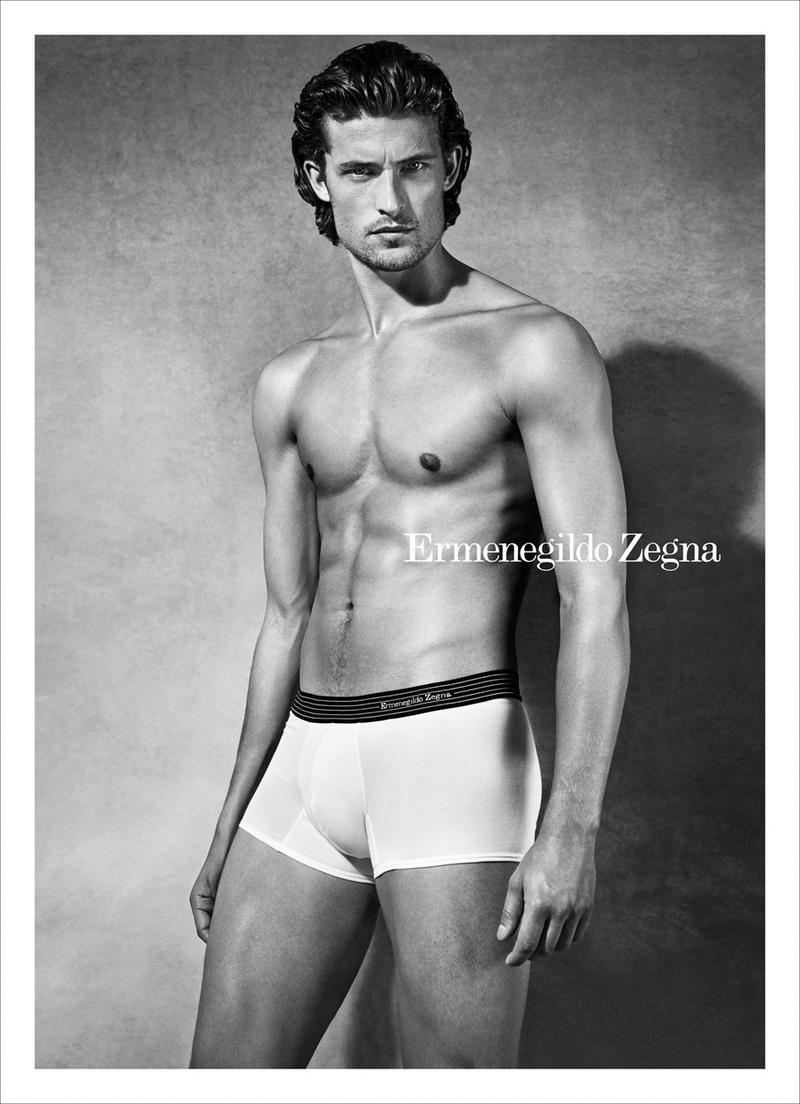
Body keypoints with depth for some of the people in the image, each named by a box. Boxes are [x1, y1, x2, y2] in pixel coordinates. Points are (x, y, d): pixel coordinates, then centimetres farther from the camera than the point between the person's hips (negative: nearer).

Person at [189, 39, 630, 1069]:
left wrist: (571, 823, -19)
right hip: (307, 758, 6)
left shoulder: (535, 347, -3)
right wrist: (231, 825, 17)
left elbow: (596, 600, -9)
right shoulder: (290, 385, 13)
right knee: (224, 1068, 9)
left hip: (454, 749, -5)